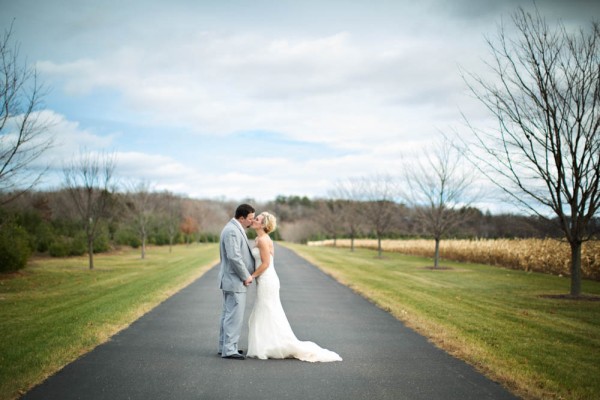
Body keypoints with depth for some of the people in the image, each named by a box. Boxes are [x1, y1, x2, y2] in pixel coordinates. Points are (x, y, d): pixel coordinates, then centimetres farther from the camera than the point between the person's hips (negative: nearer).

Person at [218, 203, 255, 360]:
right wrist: (246, 276, -17)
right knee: (234, 316, -7)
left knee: (228, 314, 15)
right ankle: (229, 350, -4)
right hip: (235, 281, -11)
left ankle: (225, 346, 22)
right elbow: (234, 257, -26)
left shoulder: (235, 229, 14)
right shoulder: (232, 231, -20)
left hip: (232, 280, 11)